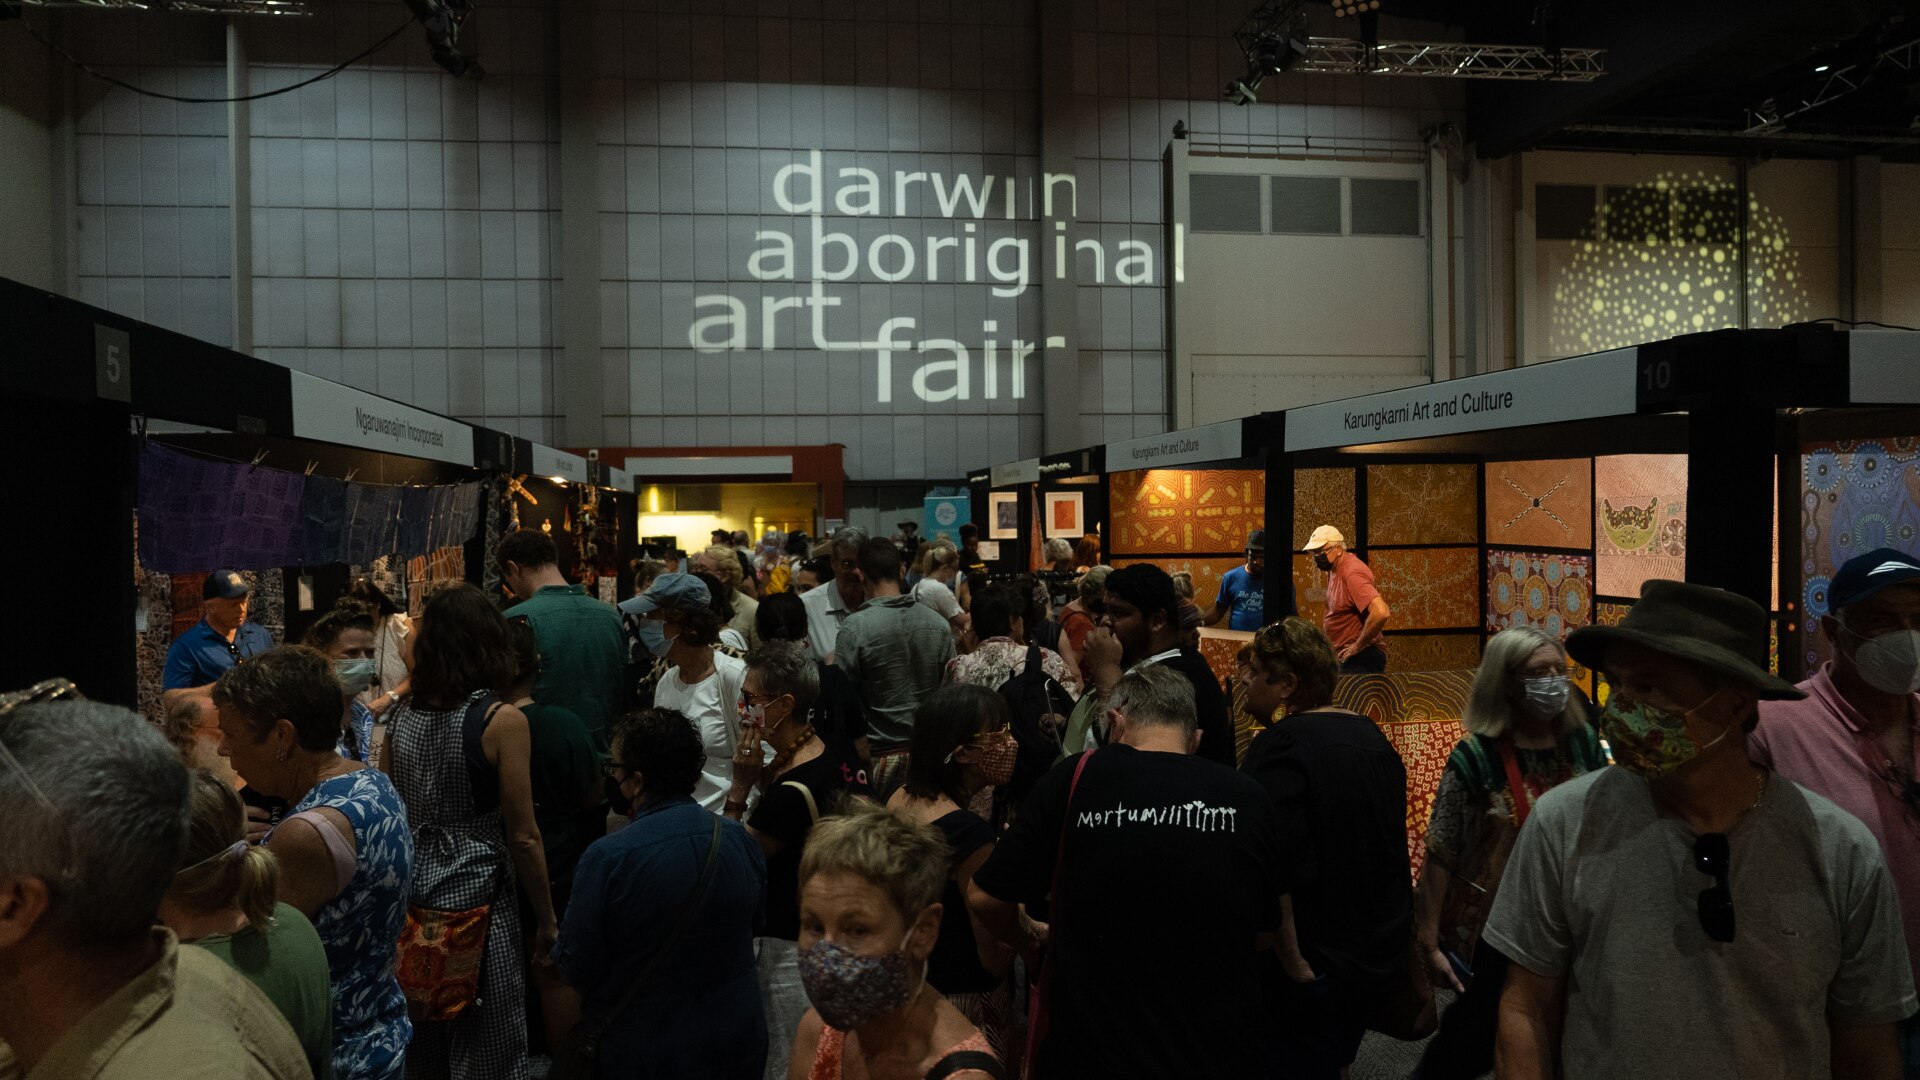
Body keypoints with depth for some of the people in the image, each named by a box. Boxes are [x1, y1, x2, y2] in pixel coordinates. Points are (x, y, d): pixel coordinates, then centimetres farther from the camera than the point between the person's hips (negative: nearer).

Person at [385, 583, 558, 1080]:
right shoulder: (502, 721, -15)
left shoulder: (403, 718, 1)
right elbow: (523, 837, -12)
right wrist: (547, 920, -2)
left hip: (411, 903, 6)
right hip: (477, 903, -6)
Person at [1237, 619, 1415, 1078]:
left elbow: (1279, 869, -28)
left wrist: (1292, 963, -18)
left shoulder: (1280, 747, -20)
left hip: (1320, 964, -8)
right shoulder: (1372, 735, 5)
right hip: (1384, 954, 8)